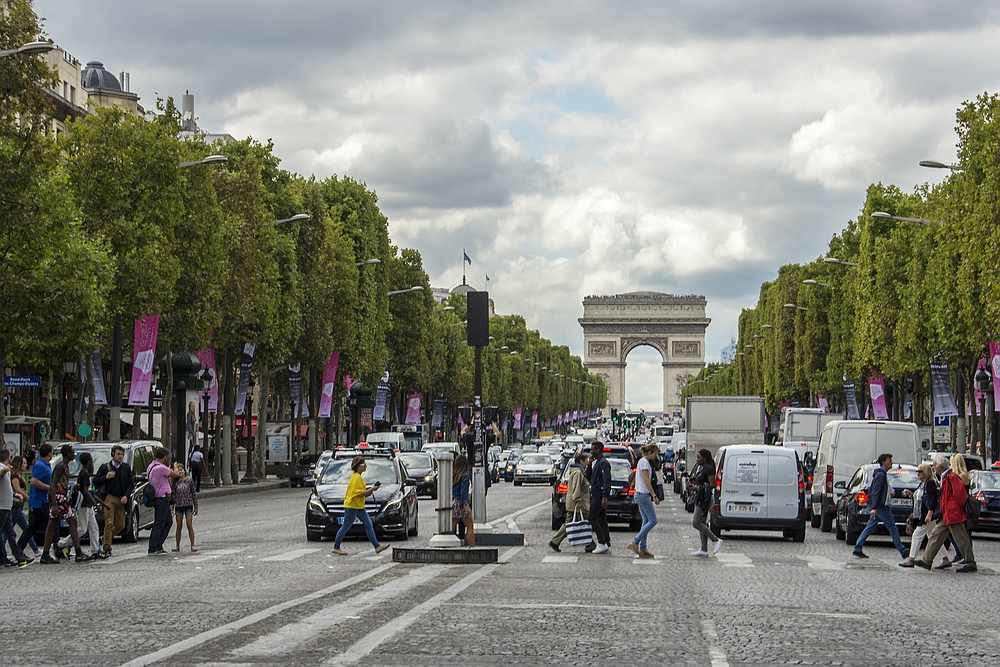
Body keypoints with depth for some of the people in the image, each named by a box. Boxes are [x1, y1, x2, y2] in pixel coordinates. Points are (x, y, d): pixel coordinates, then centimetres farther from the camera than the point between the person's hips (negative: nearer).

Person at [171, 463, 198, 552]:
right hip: (178, 506, 2)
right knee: (179, 526, 5)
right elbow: (174, 495, 10)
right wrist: (172, 508, 6)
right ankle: (177, 545, 12)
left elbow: (194, 493, 3)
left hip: (188, 505, -2)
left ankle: (192, 545, -3)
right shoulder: (176, 482, 5)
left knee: (189, 525, -6)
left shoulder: (189, 480, 0)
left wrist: (196, 507, 1)